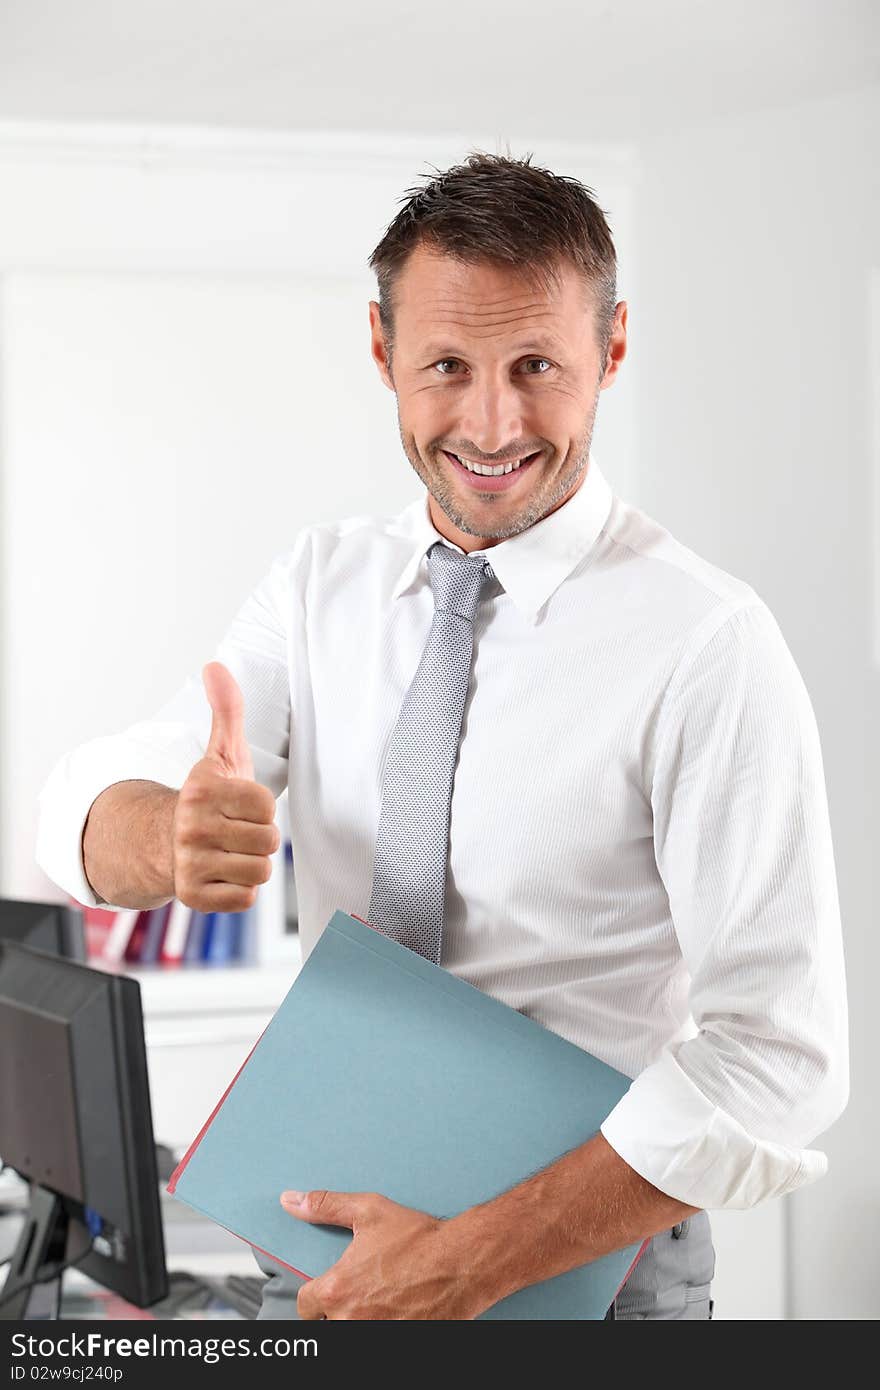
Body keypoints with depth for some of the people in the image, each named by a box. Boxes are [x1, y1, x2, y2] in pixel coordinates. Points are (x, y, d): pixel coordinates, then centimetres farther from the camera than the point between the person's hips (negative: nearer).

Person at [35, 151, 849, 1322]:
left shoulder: (708, 644, -17)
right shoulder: (324, 581, 0)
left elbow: (780, 1058, -21)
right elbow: (81, 808, -8)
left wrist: (472, 1262, -22)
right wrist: (175, 834, -31)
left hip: (589, 1264, -4)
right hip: (330, 1234, 5)